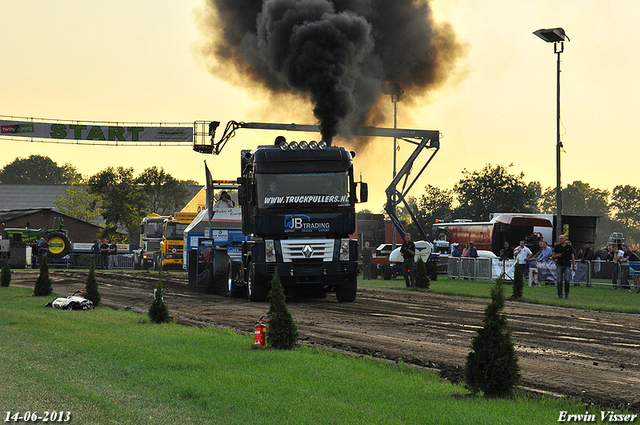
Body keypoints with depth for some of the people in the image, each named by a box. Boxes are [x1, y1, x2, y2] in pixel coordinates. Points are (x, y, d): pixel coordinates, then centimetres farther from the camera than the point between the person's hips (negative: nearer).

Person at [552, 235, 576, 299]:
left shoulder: (569, 247, 7)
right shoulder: (557, 247, 9)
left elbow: (573, 257, 9)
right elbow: (552, 257, 13)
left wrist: (574, 266, 1)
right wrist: (557, 255, -8)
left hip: (567, 266, -1)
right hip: (559, 265, 1)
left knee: (567, 280, -11)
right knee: (559, 281, -3)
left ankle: (567, 294, 3)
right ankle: (560, 295, 4)